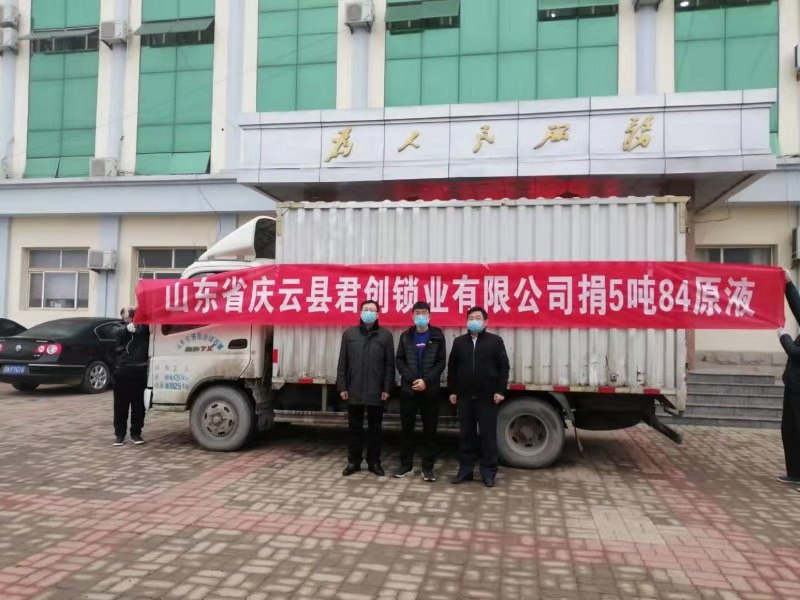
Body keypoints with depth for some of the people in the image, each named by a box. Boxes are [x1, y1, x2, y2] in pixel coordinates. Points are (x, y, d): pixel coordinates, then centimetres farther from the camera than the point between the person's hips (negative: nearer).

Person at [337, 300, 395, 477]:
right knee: (355, 428, 10)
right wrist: (342, 386, 1)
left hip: (376, 391, -1)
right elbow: (343, 362, 6)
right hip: (354, 390, 1)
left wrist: (387, 388, -4)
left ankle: (374, 462, 19)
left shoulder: (385, 335, 2)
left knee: (375, 428, 8)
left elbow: (389, 364, 1)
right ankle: (353, 461, 20)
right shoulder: (349, 333, 6)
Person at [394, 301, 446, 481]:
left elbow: (441, 362, -2)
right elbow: (400, 360, 4)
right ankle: (406, 465, 17)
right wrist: (412, 379, -11)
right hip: (408, 388, 2)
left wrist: (426, 381, -14)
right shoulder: (405, 336, 8)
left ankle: (427, 467, 11)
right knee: (407, 428, 6)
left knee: (430, 429, 2)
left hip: (430, 390, -1)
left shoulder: (437, 336, 2)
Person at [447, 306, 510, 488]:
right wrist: (452, 391, 7)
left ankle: (488, 472, 10)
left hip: (488, 396, -3)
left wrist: (500, 390, -8)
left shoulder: (495, 341, 1)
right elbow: (452, 368, 12)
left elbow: (504, 367, -2)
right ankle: (465, 470, 16)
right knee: (466, 434, 8)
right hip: (465, 396, 3)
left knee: (488, 434, 2)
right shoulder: (459, 342, 10)